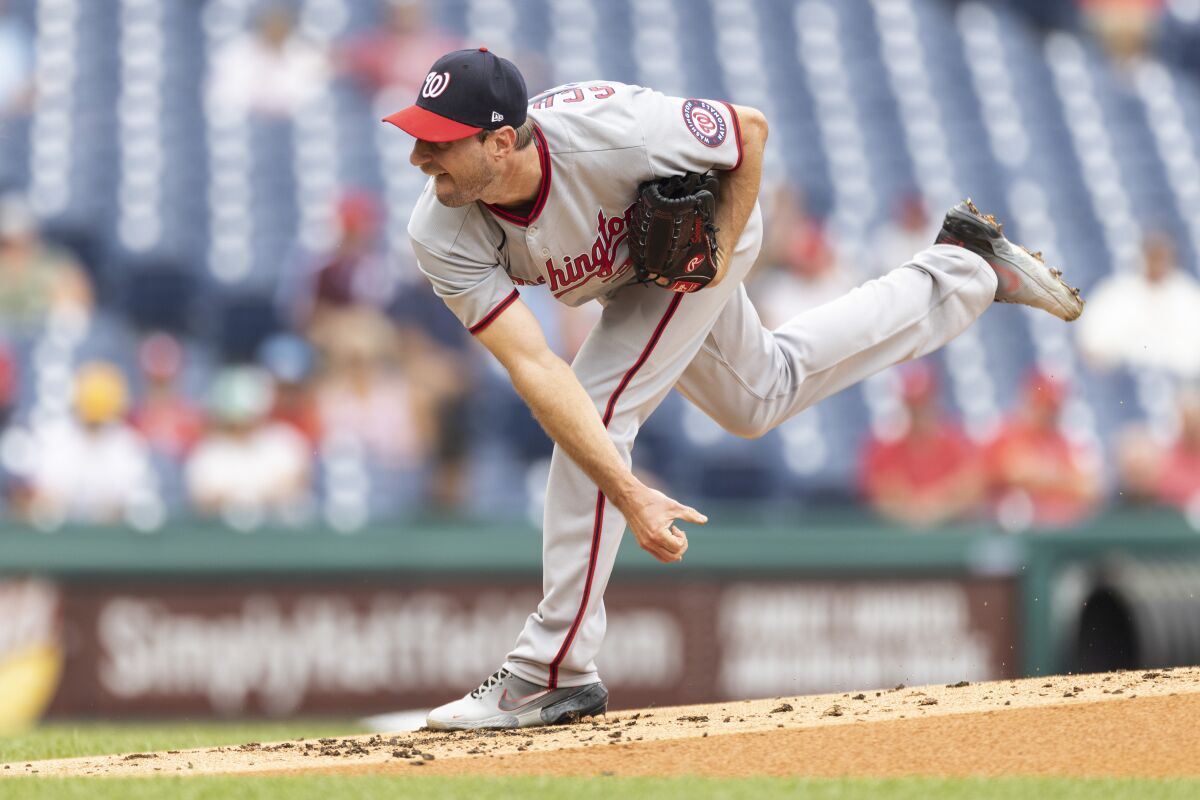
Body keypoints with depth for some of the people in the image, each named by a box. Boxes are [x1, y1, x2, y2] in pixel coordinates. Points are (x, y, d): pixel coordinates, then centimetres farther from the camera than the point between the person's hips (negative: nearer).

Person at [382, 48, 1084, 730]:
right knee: (759, 399, 25)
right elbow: (533, 366, -41)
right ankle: (964, 271, 42)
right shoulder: (442, 238, -35)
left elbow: (750, 129, -23)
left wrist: (719, 250, -27)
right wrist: (630, 494, -49)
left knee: (599, 409, -21)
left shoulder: (611, 134, -44)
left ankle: (554, 673, -12)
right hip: (623, 274, 5)